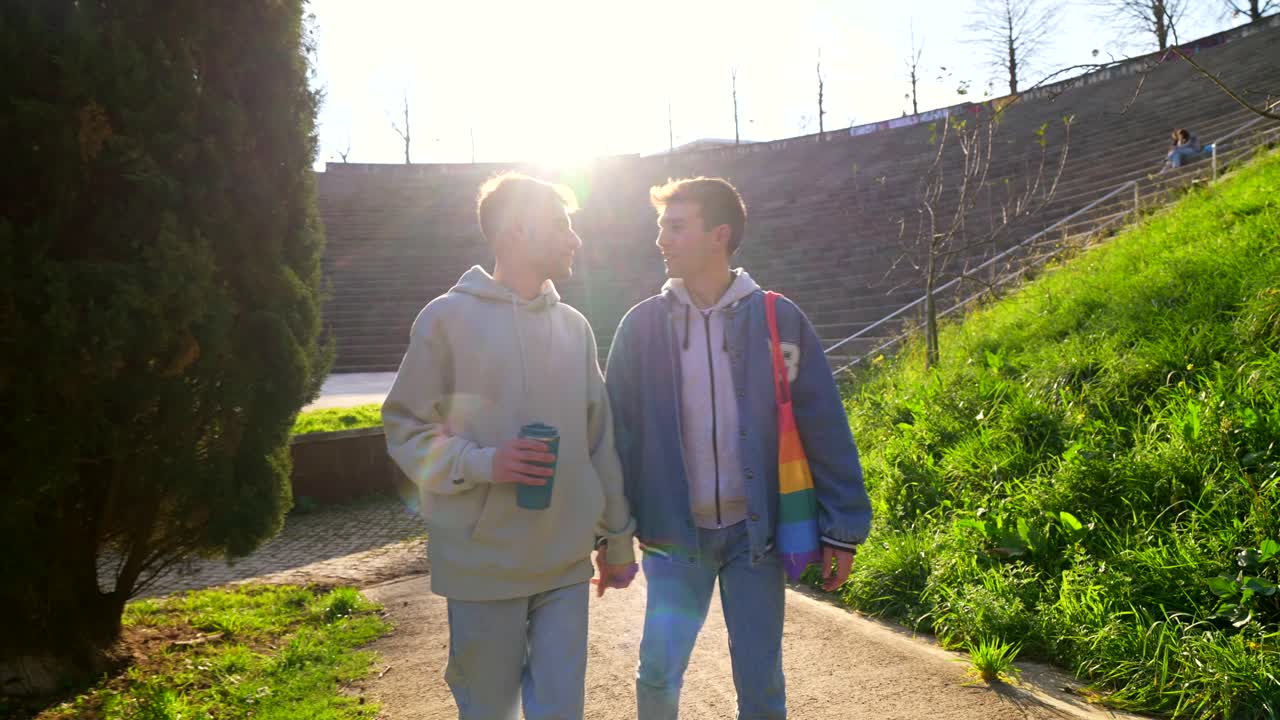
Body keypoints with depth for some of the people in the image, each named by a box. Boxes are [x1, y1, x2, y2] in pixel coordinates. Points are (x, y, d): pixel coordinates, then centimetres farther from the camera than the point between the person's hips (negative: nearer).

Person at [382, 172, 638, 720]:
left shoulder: (574, 327, 10)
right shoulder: (449, 317, -4)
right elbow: (405, 428, -3)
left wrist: (617, 537, 16)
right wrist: (482, 463, -19)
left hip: (566, 562, 4)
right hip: (483, 563, -3)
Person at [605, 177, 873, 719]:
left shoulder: (779, 319, -4)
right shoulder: (642, 325, -1)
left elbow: (825, 430, -2)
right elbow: (618, 432, 1)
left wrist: (843, 529, -3)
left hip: (755, 532, 0)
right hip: (674, 534, 1)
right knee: (658, 673, 0)